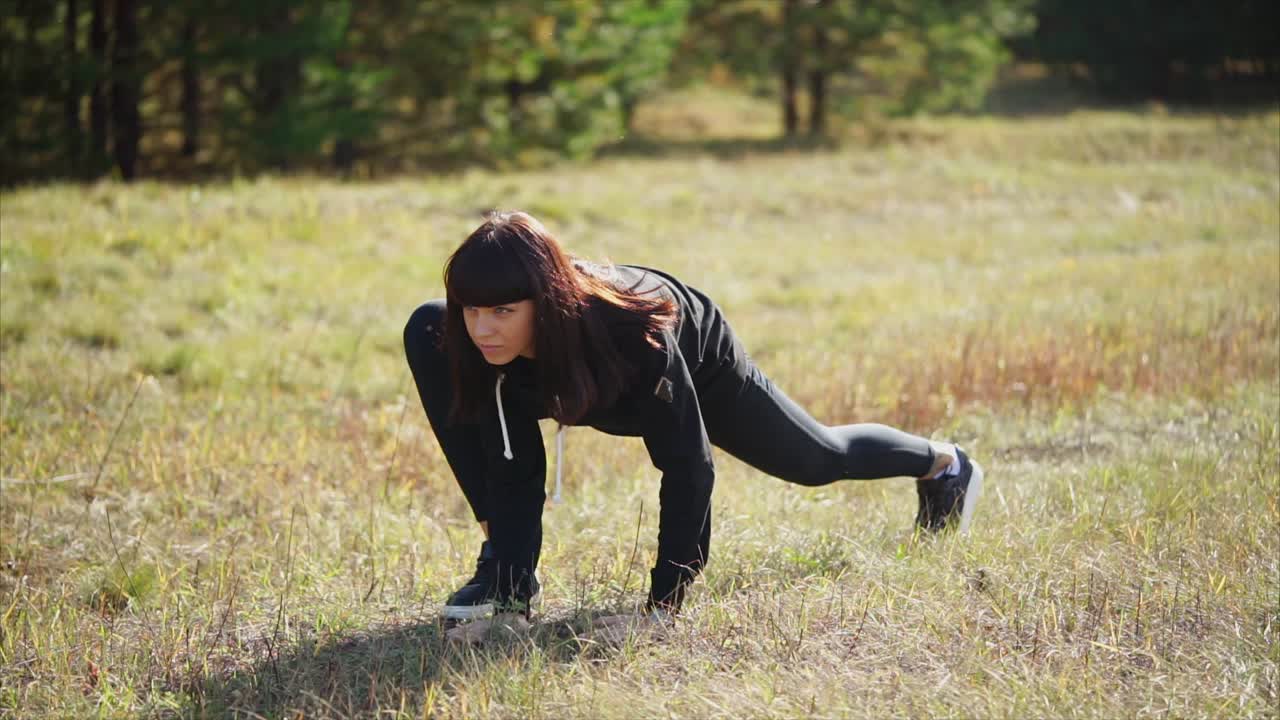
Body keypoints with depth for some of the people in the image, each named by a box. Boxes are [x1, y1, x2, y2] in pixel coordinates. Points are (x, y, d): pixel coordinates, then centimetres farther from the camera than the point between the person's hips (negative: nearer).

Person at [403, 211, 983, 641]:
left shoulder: (630, 334, -47)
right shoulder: (474, 343, -36)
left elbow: (687, 464, -40)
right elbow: (510, 467, -25)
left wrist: (664, 603, -41)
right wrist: (507, 573, -30)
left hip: (697, 359, -3)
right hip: (604, 387, 3)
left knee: (816, 458, 20)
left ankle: (944, 464, 54)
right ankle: (507, 575, -11)